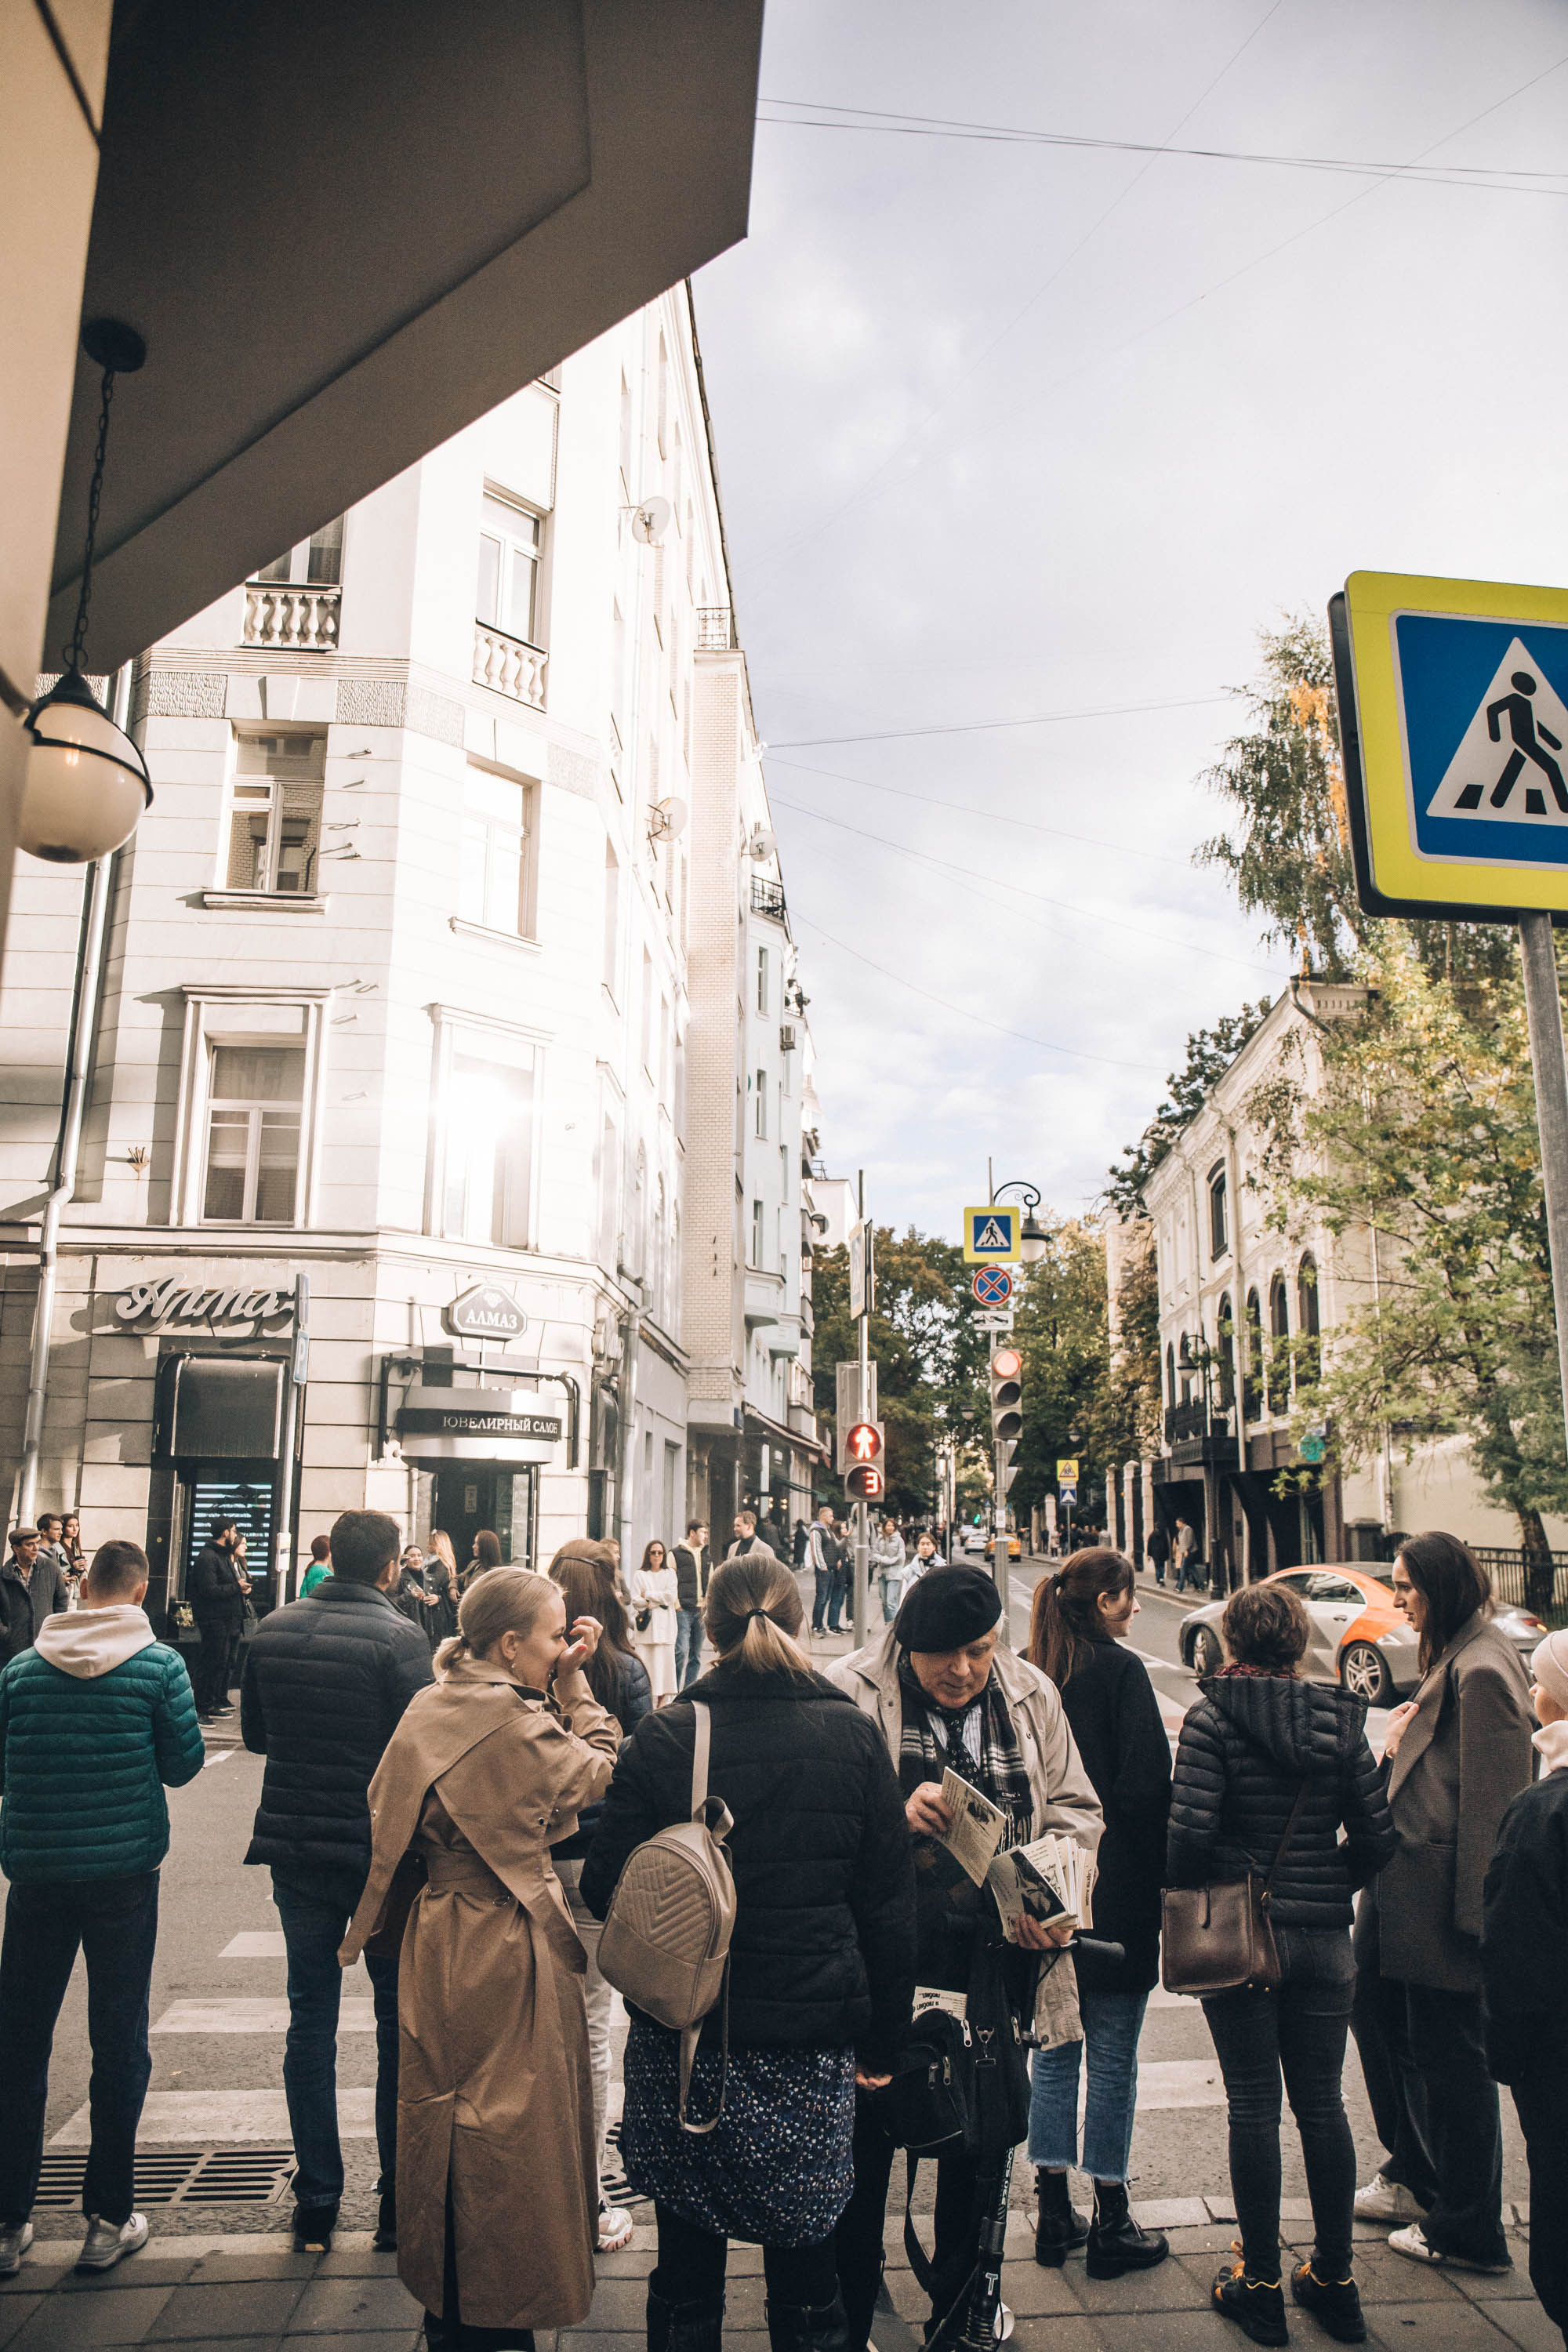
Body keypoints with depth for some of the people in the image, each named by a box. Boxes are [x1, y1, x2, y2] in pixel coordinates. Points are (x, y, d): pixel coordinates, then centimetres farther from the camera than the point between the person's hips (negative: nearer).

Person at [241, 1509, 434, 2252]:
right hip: (383, 1854, -4)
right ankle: (400, 2201, 18)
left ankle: (316, 2201, 22)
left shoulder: (271, 1631, -1)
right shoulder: (398, 1638, -18)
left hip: (296, 1849, 4)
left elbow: (254, 1735, 10)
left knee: (310, 2020, 15)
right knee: (401, 2021, 11)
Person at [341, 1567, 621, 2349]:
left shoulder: (432, 1708, -1)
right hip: (508, 1946, -8)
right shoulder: (515, 1722, -25)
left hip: (439, 1935, 8)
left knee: (448, 2107, 22)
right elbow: (602, 1774, -11)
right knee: (509, 2123, 9)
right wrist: (575, 1686, -9)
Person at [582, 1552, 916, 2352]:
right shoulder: (852, 1737, -6)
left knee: (686, 2270, 17)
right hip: (811, 2047, 1)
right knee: (805, 2270, 17)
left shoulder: (663, 1739, -11)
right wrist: (881, 2040, 10)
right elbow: (889, 1905, -1)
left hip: (682, 2040, 0)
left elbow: (604, 1887, -4)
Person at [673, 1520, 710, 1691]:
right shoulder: (677, 1554, -1)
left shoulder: (707, 1555, 16)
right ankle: (673, 1691, -1)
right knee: (682, 1650, -13)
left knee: (696, 1655, 7)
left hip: (701, 1611, 6)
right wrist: (676, 1605, -9)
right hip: (683, 1610, -6)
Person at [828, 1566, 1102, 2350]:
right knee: (866, 2139, 11)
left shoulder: (1032, 1696, 2)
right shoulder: (852, 1692, -12)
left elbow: (1073, 1807, 9)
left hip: (995, 1957, 4)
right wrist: (897, 1818, -29)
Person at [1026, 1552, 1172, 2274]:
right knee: (1112, 2058, 6)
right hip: (1115, 1890, -5)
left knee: (1054, 2050, 14)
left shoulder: (1035, 1677, 3)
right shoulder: (1121, 1671, -13)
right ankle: (1110, 2223, 15)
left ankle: (1054, 2212, 21)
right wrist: (1159, 1880, -8)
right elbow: (1147, 1787, -17)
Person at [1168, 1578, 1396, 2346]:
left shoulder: (1214, 1717, -14)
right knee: (1322, 2104, 15)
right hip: (1324, 1938, 4)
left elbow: (1190, 1830, -20)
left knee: (1254, 2108, 8)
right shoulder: (1340, 1720, -2)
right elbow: (1377, 1837, -1)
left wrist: (1186, 1903, -1)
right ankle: (1333, 2280, 26)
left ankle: (1260, 2283, 18)